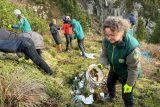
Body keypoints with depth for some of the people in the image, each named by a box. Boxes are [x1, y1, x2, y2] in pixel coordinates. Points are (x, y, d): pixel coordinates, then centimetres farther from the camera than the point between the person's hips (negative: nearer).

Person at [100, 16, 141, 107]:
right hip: (114, 69, 6)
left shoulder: (132, 47, -43)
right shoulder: (107, 40, -26)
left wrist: (129, 84, -20)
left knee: (126, 95, 8)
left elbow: (133, 68, -30)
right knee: (109, 83, 31)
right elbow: (104, 55, -8)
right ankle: (111, 97, 64)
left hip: (127, 74, -6)